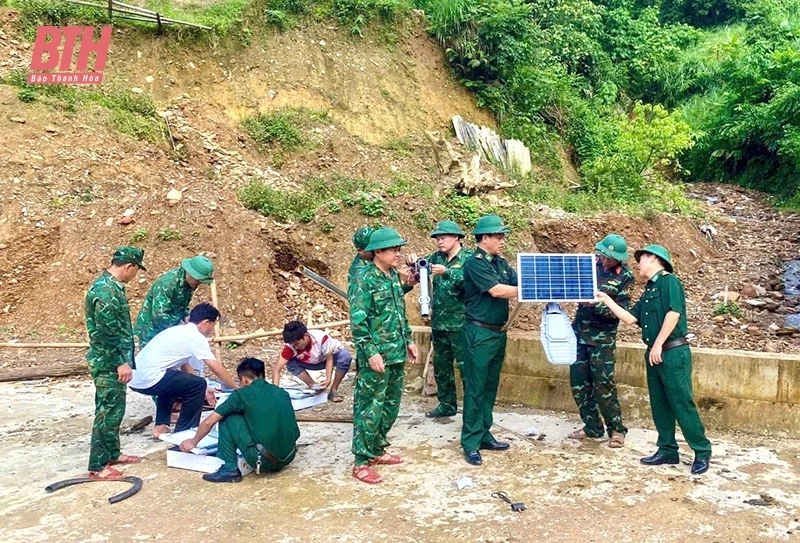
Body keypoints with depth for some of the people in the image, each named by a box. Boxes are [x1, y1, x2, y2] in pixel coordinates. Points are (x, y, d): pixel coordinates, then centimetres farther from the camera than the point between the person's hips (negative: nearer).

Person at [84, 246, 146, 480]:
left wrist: (123, 360, 25)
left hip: (112, 362, 10)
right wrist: (121, 362, -21)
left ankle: (112, 454, 30)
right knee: (108, 412, -3)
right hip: (108, 364, -10)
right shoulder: (105, 291, -22)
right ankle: (97, 466, 5)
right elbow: (107, 334, -24)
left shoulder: (110, 286, 10)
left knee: (114, 409, 18)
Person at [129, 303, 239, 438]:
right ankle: (183, 432, 8)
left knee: (170, 381, 35)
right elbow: (217, 369, -6)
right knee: (198, 386, -2)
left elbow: (184, 365, 26)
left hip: (134, 378, 10)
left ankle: (161, 426, 28)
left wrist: (204, 390, 26)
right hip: (148, 380, -10)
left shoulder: (179, 331, 20)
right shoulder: (196, 336, -6)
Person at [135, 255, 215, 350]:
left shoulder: (190, 282, -3)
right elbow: (159, 314, -32)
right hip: (151, 331, -8)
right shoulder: (167, 282, -28)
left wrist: (186, 316, -5)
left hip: (169, 329, 8)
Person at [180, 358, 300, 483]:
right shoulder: (282, 392, 14)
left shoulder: (242, 394, 1)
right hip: (289, 457, 6)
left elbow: (209, 422, 8)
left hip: (263, 459, -6)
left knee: (228, 418, 9)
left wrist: (193, 442, 27)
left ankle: (230, 468, 8)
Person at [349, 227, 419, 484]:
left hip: (396, 355, 9)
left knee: (391, 406, 16)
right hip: (376, 357, -8)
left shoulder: (394, 276, 11)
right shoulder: (365, 279, -15)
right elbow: (358, 320, -19)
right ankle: (361, 462, 9)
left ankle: (377, 450, 31)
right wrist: (371, 352, -22)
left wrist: (408, 340, 18)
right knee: (370, 409, -2)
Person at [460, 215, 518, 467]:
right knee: (475, 388, -1)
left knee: (490, 386, 14)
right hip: (480, 333, -8)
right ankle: (470, 442, 7)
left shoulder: (501, 263, 12)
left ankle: (484, 434, 25)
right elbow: (496, 290, -22)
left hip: (498, 332, 8)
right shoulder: (474, 263, -13)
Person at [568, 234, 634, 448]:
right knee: (578, 381, 7)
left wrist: (597, 305, -26)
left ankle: (616, 430, 11)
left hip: (602, 336, -5)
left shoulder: (625, 277, -7)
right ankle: (592, 427, 21)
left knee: (603, 383, -5)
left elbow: (620, 311, -12)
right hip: (579, 330, 5)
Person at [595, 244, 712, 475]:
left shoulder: (669, 281, -8)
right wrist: (607, 300, 14)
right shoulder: (648, 292, 18)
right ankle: (668, 450, 20)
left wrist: (658, 344, -18)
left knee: (682, 404, -4)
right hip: (654, 354, 9)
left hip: (673, 352, -9)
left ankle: (702, 451, 8)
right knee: (659, 405, 11)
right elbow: (630, 318, 15)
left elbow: (673, 313, -19)